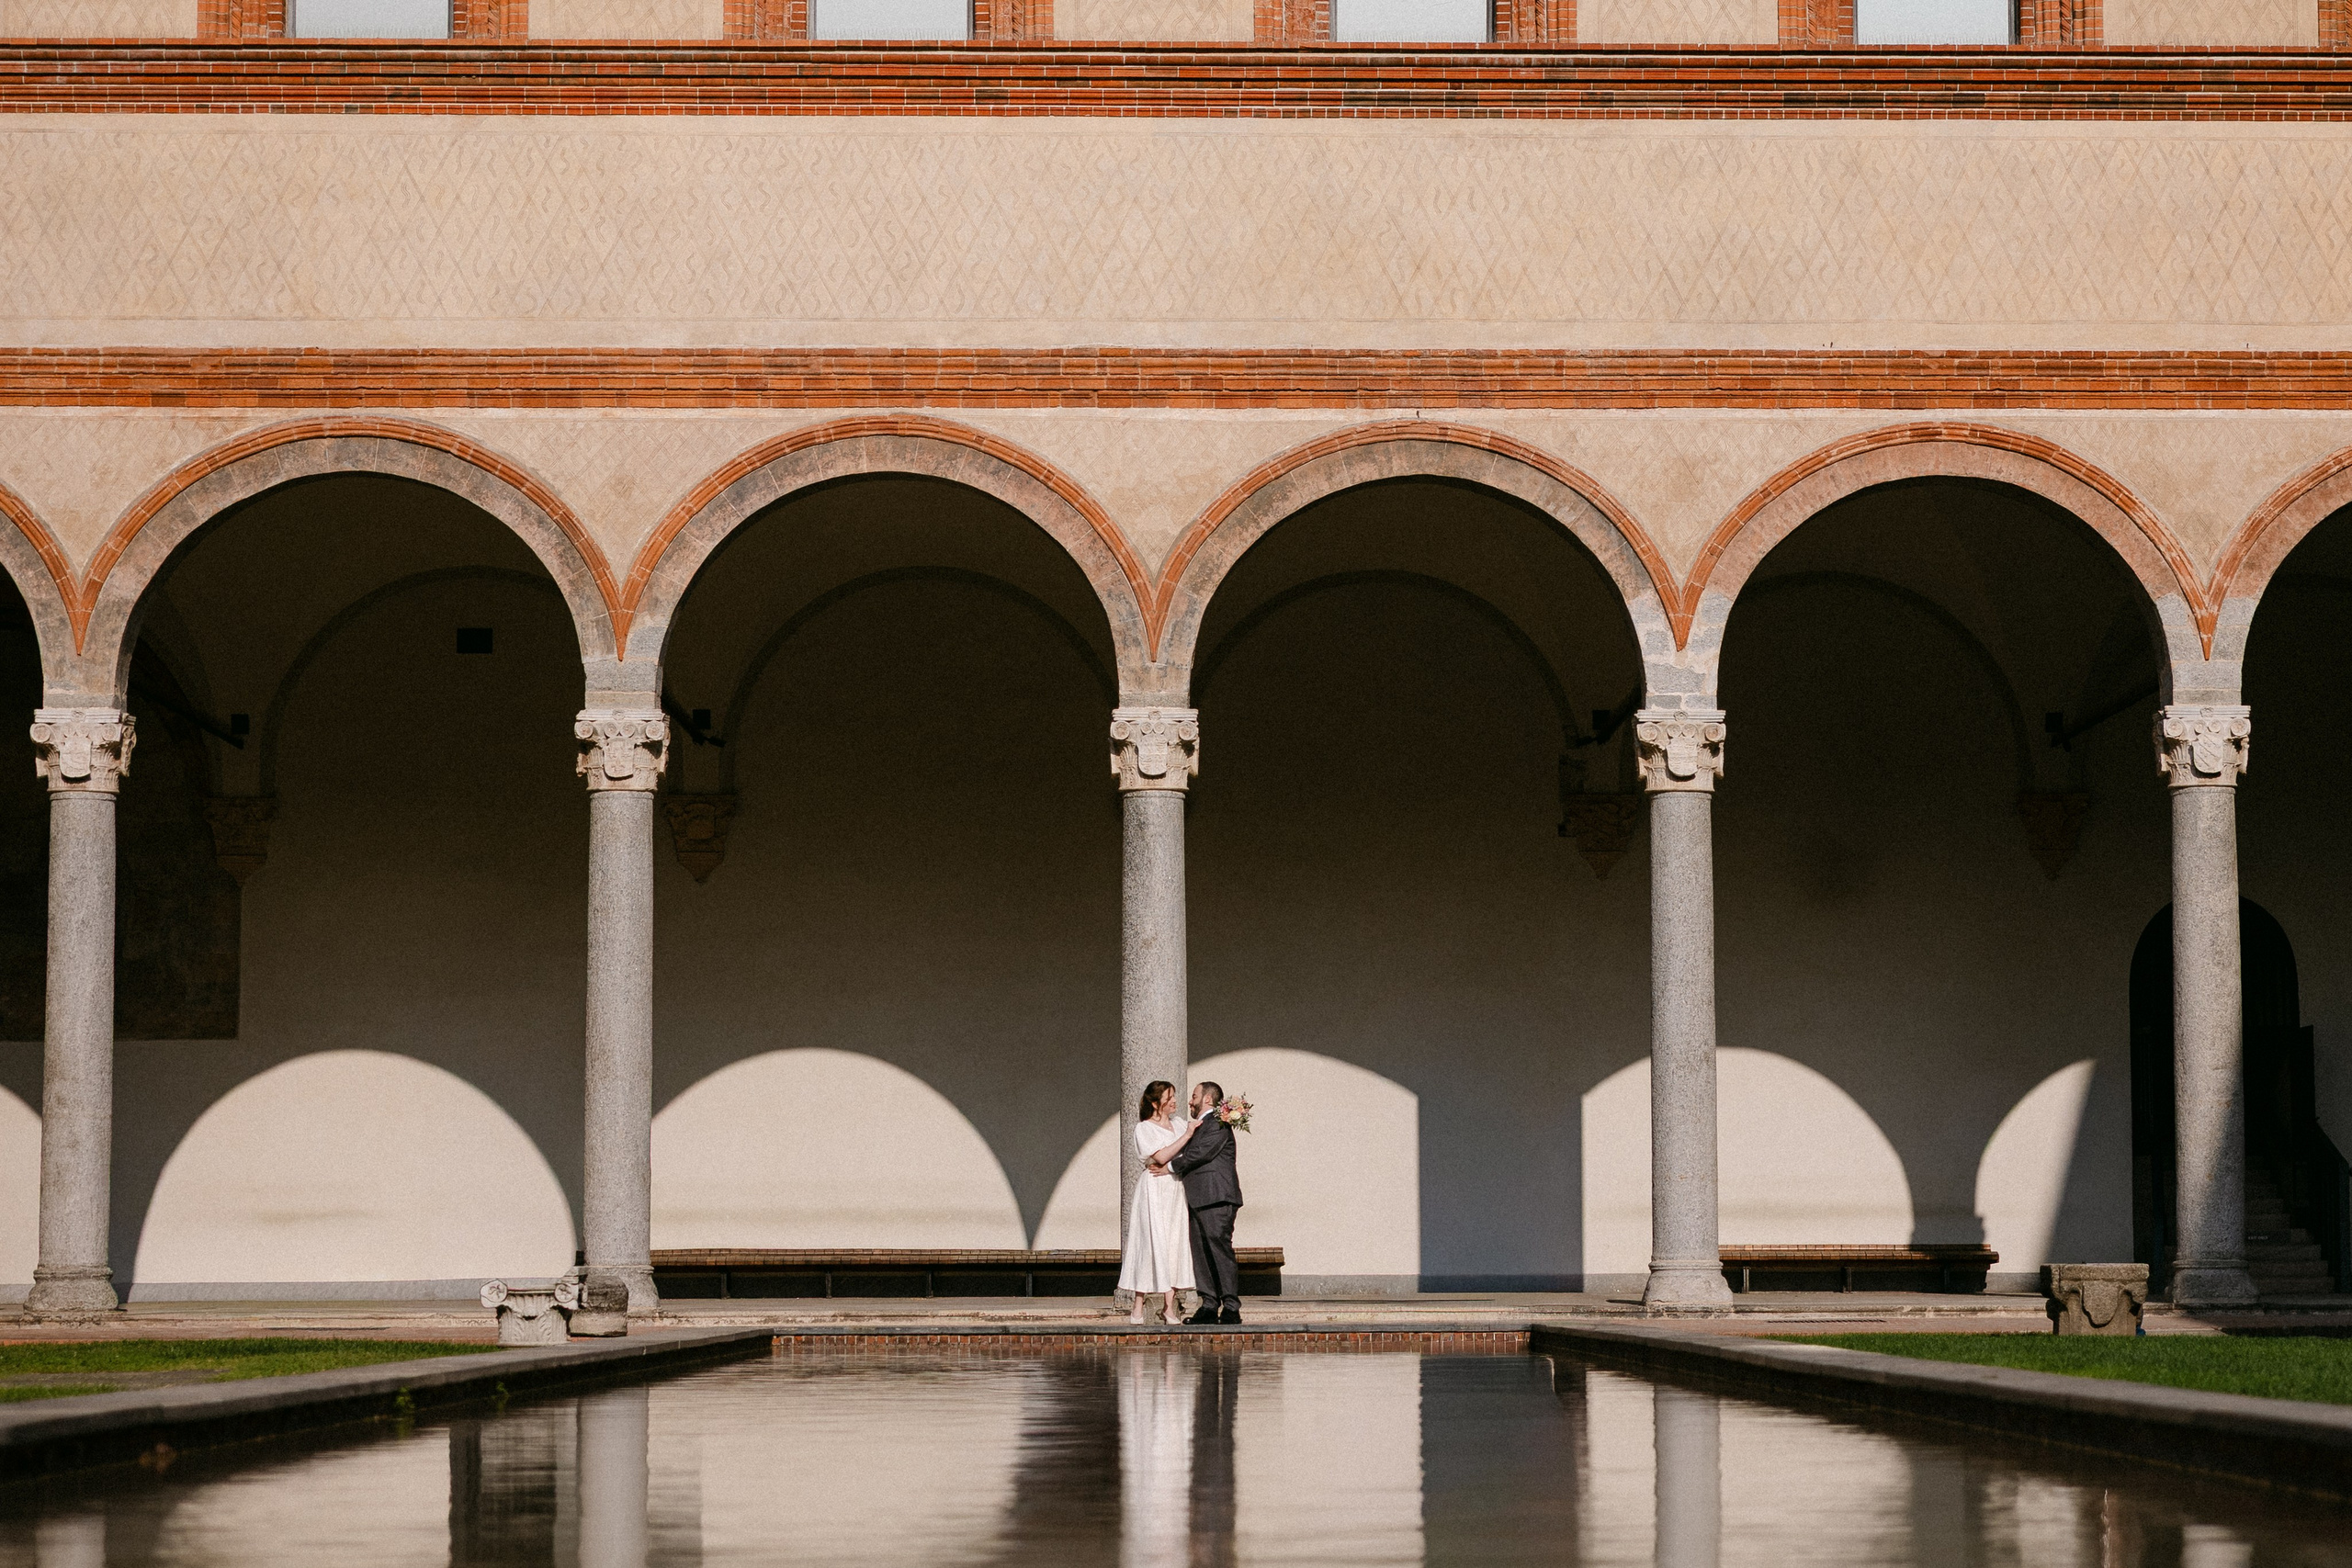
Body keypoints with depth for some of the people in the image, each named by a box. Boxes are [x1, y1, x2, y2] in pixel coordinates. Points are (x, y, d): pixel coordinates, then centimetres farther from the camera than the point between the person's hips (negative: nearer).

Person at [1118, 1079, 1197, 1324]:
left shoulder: (1177, 1124, 15)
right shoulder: (1144, 1128, -2)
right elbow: (1161, 1156, -15)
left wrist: (1169, 1168, -9)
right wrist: (1186, 1136, -14)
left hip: (1176, 1190, 5)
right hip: (1154, 1191, -5)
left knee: (1175, 1244, 0)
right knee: (1152, 1242, -9)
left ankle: (1171, 1308, -1)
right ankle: (1138, 1308, -6)